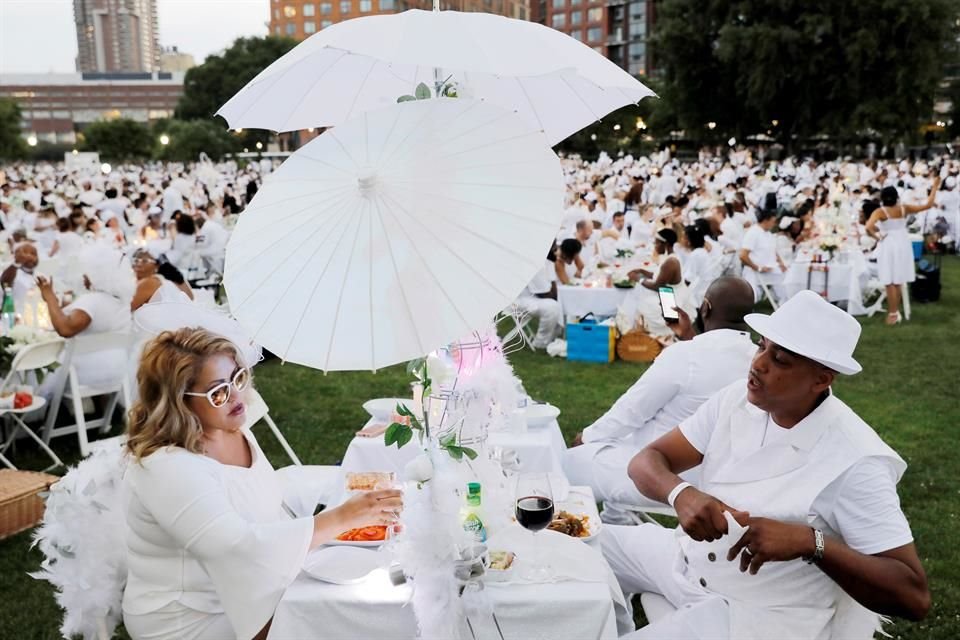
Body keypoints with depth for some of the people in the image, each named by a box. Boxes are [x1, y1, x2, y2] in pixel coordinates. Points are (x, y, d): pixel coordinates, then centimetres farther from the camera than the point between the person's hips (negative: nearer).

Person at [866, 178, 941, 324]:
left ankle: (893, 313, 5)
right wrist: (934, 187, 12)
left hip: (888, 246, -4)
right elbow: (928, 205, 3)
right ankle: (895, 311, 24)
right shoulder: (904, 209, -3)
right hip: (903, 244, 4)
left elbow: (868, 227, -29)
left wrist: (877, 237, -10)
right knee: (898, 281, 16)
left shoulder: (880, 212, -13)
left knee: (890, 282, 3)